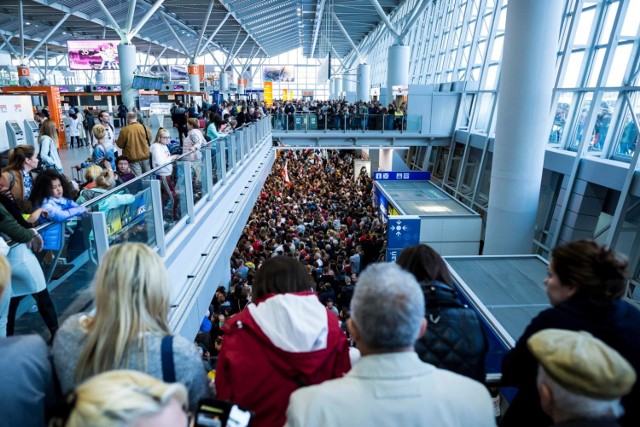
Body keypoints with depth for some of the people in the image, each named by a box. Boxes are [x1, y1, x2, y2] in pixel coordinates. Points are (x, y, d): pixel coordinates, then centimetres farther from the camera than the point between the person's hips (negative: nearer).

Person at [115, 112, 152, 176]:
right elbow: (149, 139, 7)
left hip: (133, 157, -2)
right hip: (145, 156, 3)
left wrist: (116, 141, 19)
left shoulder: (124, 130, -12)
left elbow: (120, 145, -3)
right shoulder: (144, 127, -7)